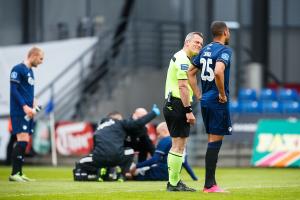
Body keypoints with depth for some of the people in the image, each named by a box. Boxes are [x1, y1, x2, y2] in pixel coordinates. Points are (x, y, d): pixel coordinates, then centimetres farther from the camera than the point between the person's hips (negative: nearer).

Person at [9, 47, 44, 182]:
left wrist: (33, 103, 9)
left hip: (27, 113, 9)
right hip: (19, 113, -9)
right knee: (23, 141, -14)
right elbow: (13, 90, -15)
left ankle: (19, 173, 10)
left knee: (24, 142, 7)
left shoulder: (30, 71, 19)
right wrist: (25, 106, -20)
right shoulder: (18, 69, -9)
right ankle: (14, 174, -11)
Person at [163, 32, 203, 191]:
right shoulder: (183, 59, -13)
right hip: (178, 105, -11)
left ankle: (174, 181, 20)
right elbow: (183, 86, -20)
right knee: (178, 146, -8)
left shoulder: (179, 58, 21)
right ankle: (174, 184, -6)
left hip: (171, 105, 11)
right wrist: (188, 111, -22)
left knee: (176, 146, 15)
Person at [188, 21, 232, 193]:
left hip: (205, 101, 8)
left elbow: (191, 72, 18)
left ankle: (210, 183, 16)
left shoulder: (205, 50, 14)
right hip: (218, 102, -8)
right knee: (216, 140, -6)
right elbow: (218, 72, -28)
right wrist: (222, 94, -17)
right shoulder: (225, 50, -11)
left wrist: (199, 95, 18)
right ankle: (209, 184, -6)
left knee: (212, 139, 14)